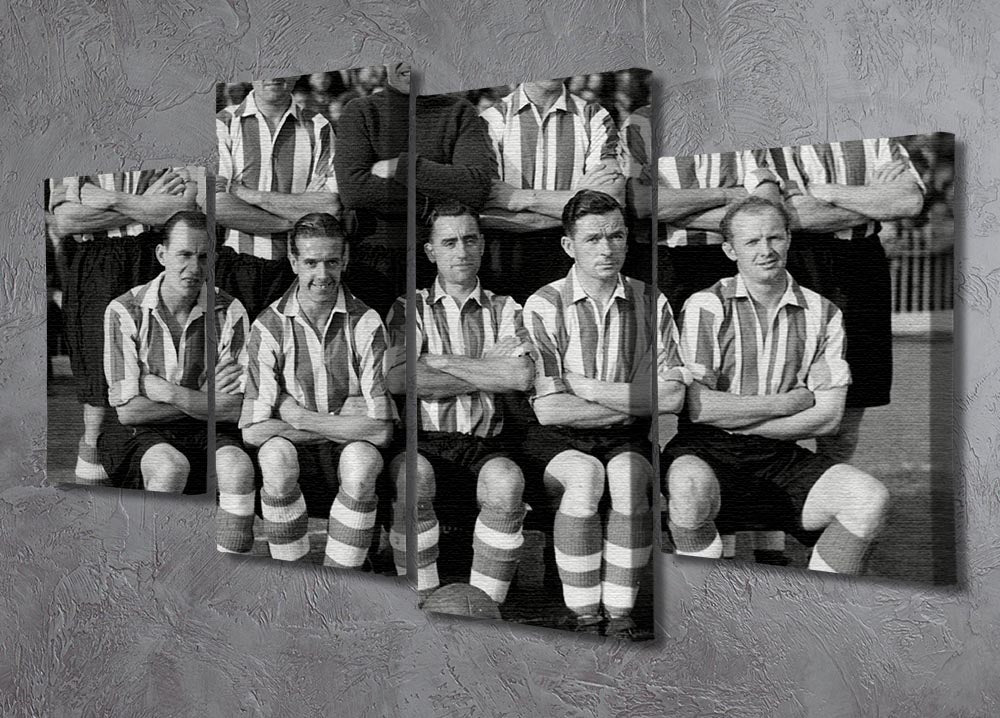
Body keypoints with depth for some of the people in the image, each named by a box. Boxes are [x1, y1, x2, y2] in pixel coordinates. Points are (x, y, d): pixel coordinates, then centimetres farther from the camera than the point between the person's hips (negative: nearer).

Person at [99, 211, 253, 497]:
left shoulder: (230, 312, -1)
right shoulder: (124, 311, -4)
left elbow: (234, 409, -7)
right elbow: (127, 410, -9)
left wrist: (169, 392, -15)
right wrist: (202, 401, -9)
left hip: (204, 432, 2)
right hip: (139, 435, -1)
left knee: (238, 466, -32)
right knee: (171, 467, -35)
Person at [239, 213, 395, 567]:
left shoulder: (366, 323, -8)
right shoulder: (269, 326, -6)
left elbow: (381, 429, -16)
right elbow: (252, 430, -13)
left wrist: (301, 417, -15)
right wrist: (341, 424, -14)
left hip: (348, 458, 0)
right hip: (297, 459, 1)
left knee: (361, 458, -33)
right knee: (275, 454, -32)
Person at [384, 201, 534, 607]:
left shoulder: (505, 310, 17)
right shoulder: (409, 308, 14)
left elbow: (521, 377, -4)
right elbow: (397, 379, -7)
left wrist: (440, 362, -2)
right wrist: (488, 372, -1)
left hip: (485, 443, 1)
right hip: (426, 441, 0)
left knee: (506, 482, -33)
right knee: (412, 475, -35)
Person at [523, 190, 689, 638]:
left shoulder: (650, 303, 4)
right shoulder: (544, 307, -5)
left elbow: (672, 398, -4)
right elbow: (548, 409, -13)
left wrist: (587, 387, -9)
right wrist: (631, 405, -7)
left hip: (627, 441, 2)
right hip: (558, 442, -2)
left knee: (627, 475, -31)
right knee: (584, 476, -33)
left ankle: (620, 614, -21)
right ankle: (583, 618, -21)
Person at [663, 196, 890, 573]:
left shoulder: (822, 314, 9)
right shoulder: (705, 307, -1)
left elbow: (828, 417, 1)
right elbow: (697, 406, -11)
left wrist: (733, 418, -7)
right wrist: (788, 403, -5)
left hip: (780, 458, 3)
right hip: (707, 454, -3)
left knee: (870, 498, -22)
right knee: (691, 487, -38)